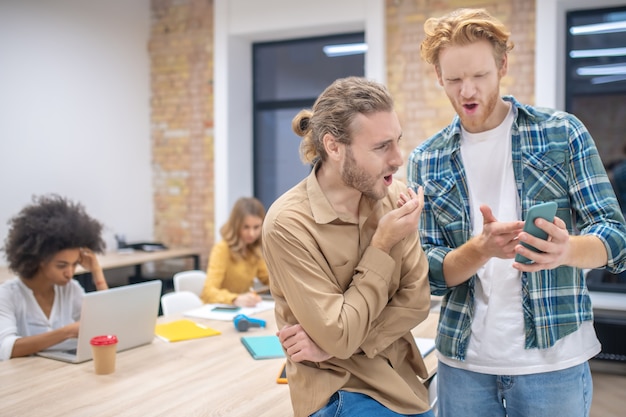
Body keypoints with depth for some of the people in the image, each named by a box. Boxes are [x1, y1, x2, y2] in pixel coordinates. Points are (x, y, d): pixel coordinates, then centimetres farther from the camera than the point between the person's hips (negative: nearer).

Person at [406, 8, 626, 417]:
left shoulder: (562, 134, -3)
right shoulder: (427, 161, 1)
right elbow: (428, 271, -3)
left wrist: (567, 249, -29)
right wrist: (481, 249, -23)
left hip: (553, 358, -1)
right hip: (464, 361, 2)